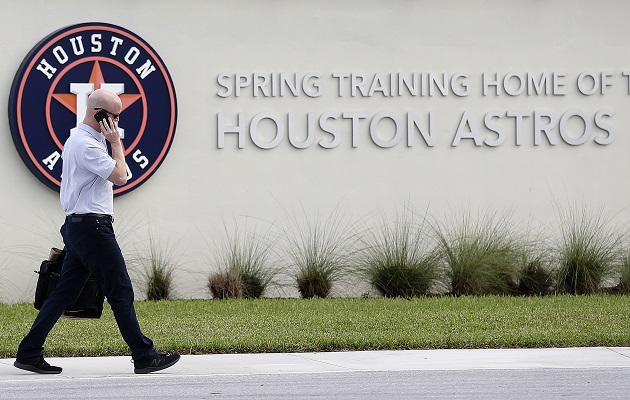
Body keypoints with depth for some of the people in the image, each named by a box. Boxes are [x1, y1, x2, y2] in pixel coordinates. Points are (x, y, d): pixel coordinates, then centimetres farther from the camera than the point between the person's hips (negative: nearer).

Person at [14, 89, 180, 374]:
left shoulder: (77, 140, 19)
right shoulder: (87, 144, -16)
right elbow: (120, 176, -17)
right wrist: (116, 142, -9)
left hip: (77, 227, 11)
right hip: (92, 226, -11)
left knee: (65, 293, 9)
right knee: (121, 292, -6)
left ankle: (29, 353, 7)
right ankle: (144, 357, -2)